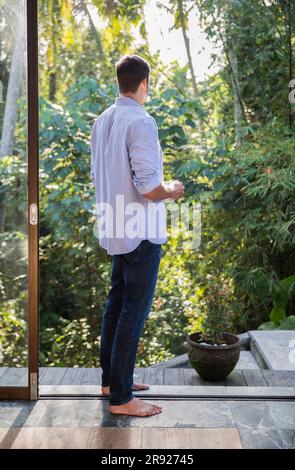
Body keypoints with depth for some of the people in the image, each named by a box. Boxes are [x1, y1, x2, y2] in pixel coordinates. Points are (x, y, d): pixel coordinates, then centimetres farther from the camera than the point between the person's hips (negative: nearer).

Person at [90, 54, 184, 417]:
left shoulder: (102, 121, 8)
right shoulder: (140, 122, -18)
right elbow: (148, 187, -23)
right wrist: (172, 191, -4)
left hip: (115, 231, 9)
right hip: (141, 233, -9)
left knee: (116, 304, 17)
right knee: (134, 311, -2)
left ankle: (111, 379, 30)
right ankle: (121, 398, 7)